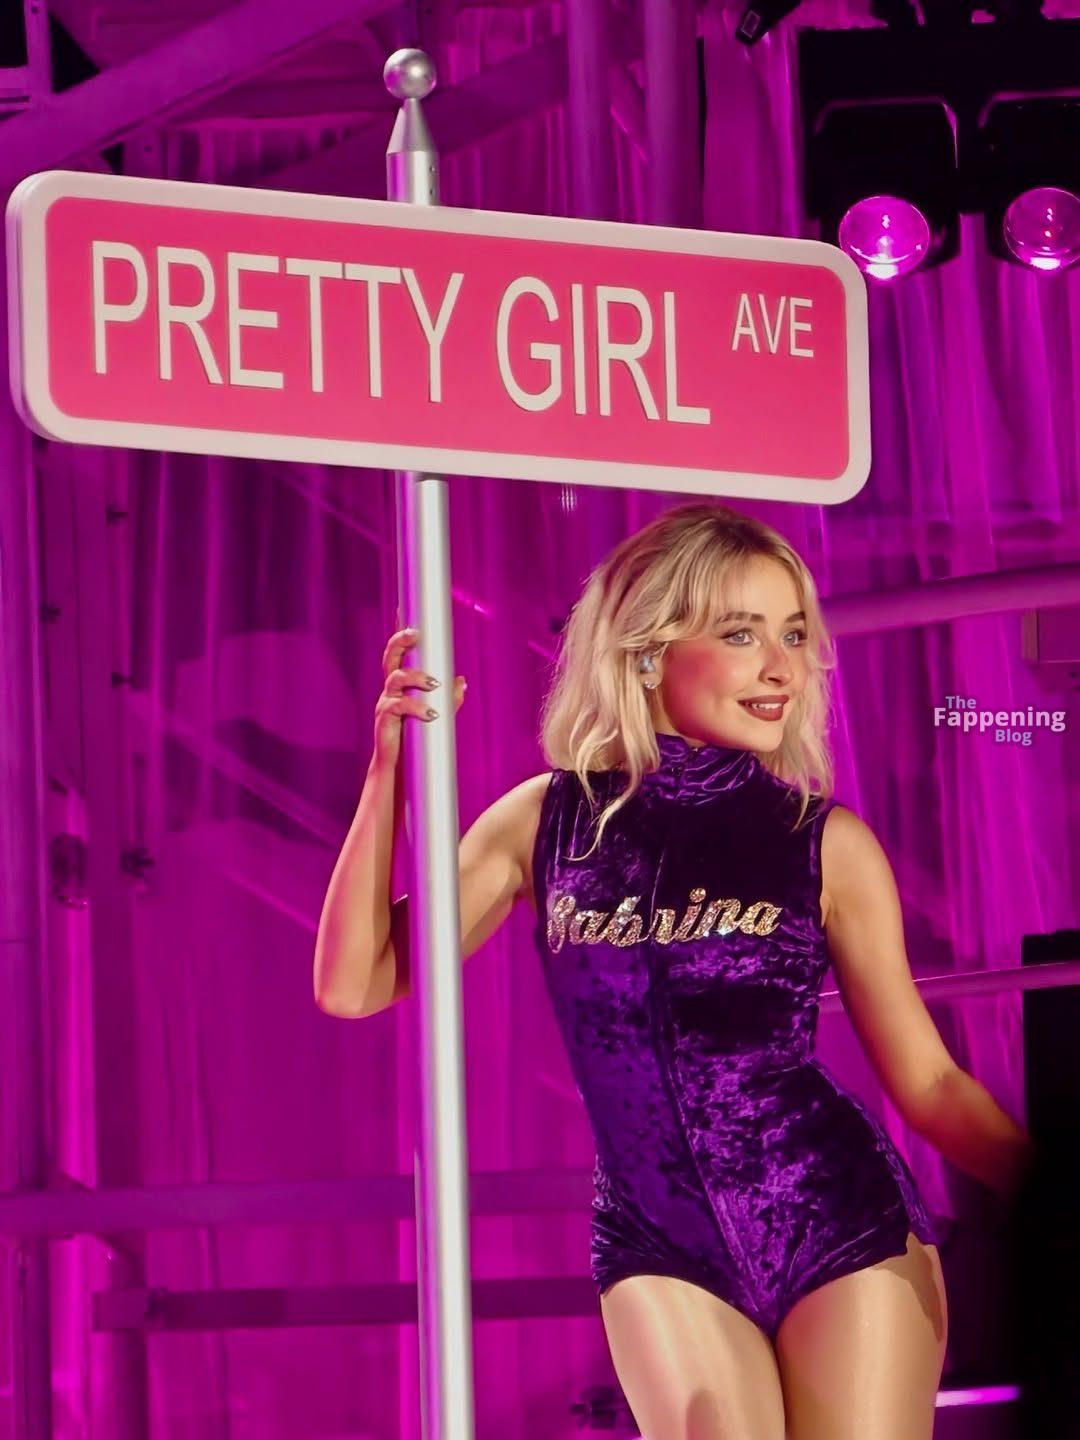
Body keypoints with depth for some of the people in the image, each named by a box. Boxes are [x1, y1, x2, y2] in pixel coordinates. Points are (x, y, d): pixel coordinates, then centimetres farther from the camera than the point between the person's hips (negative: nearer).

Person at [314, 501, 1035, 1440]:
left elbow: (928, 1082, 7)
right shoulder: (546, 821, 4)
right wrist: (392, 766, -4)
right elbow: (354, 984, 2)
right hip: (660, 1247, 1)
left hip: (844, 1224, -1)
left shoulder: (828, 843, 1)